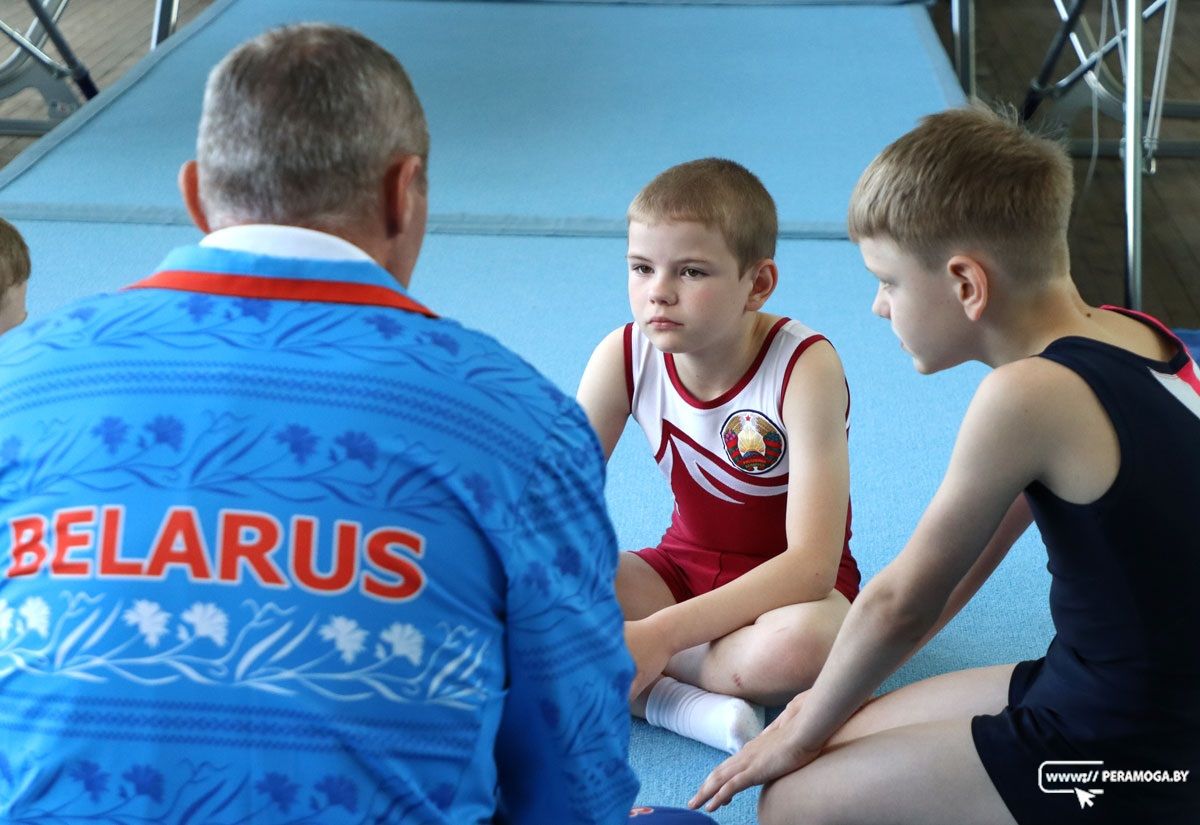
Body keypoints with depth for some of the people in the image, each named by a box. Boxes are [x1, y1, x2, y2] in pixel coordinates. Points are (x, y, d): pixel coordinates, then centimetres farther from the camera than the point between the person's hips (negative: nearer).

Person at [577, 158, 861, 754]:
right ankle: (679, 701, -28)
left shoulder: (804, 367, -24)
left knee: (802, 643, -40)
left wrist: (659, 635, -38)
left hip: (786, 585, -4)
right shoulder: (623, 358, -11)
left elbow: (811, 565, -31)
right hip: (684, 565, 4)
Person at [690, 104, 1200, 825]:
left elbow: (903, 602, -12)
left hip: (1121, 765, -9)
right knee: (850, 740, 16)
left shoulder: (1029, 394, -24)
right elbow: (976, 545, 11)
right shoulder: (1130, 335, 3)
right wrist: (833, 709, 17)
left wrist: (804, 733, 5)